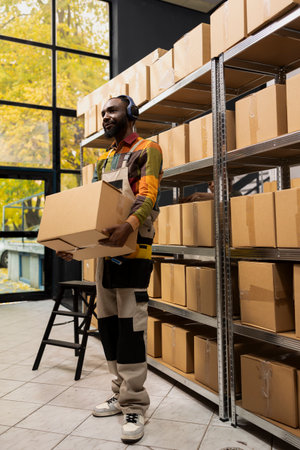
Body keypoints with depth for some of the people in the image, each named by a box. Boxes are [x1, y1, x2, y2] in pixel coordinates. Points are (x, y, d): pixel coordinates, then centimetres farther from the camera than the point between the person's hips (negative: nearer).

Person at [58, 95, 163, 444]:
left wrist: (129, 225, -36)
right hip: (106, 250, 8)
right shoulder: (104, 160, 22)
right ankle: (121, 394, 24)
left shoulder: (147, 150, 1)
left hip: (134, 250, -7)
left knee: (130, 328, -7)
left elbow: (147, 195, -16)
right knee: (107, 325, 9)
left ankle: (134, 408, 4)